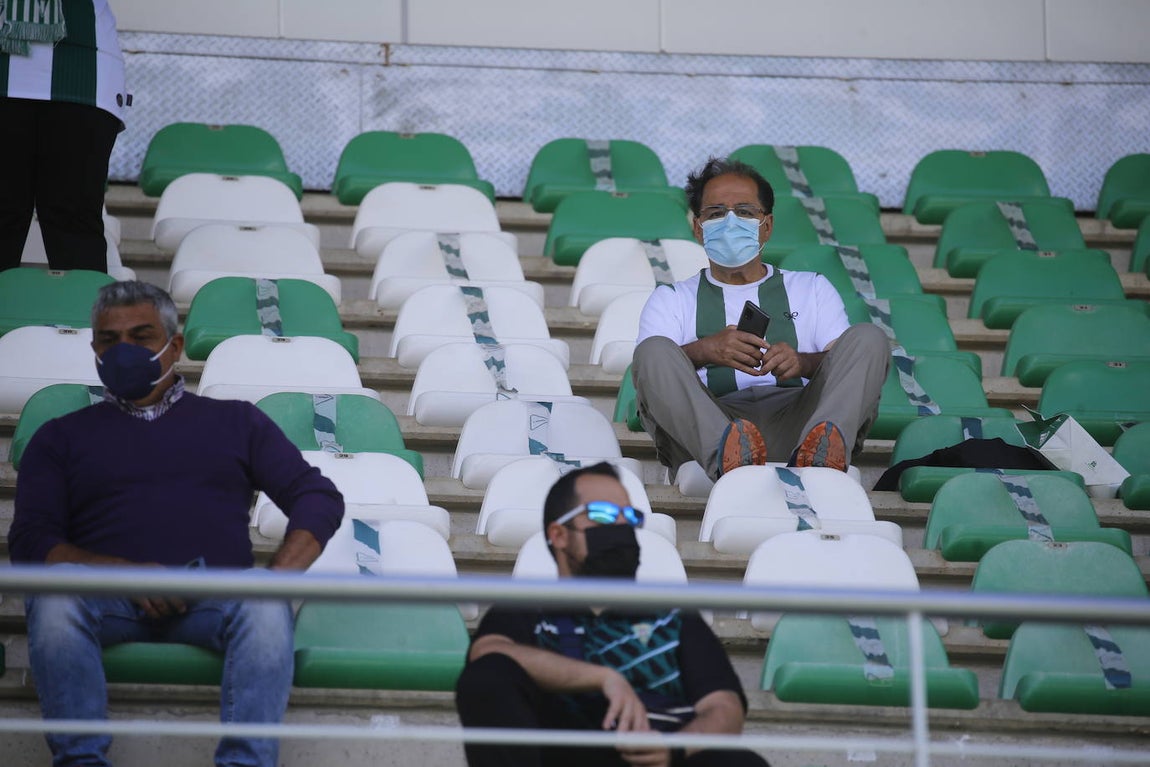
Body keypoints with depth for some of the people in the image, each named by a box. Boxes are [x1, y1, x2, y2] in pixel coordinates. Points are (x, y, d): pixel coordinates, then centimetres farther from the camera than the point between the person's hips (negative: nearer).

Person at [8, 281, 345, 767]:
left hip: (214, 599, 0)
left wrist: (279, 576, -8)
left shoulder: (234, 421, 26)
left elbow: (318, 497, 14)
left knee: (265, 605, -35)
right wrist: (127, 575, -10)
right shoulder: (63, 436, 24)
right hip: (107, 600, 0)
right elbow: (29, 541, 9)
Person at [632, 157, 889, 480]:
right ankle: (723, 455, -55)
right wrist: (704, 351, -15)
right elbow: (648, 369, 7)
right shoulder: (671, 300, 28)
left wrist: (802, 363, -13)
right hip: (709, 425, -1)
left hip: (796, 422, 1)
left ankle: (824, 443, -50)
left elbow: (848, 367, 12)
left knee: (868, 337, -18)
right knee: (653, 350, -26)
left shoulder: (812, 289, 30)